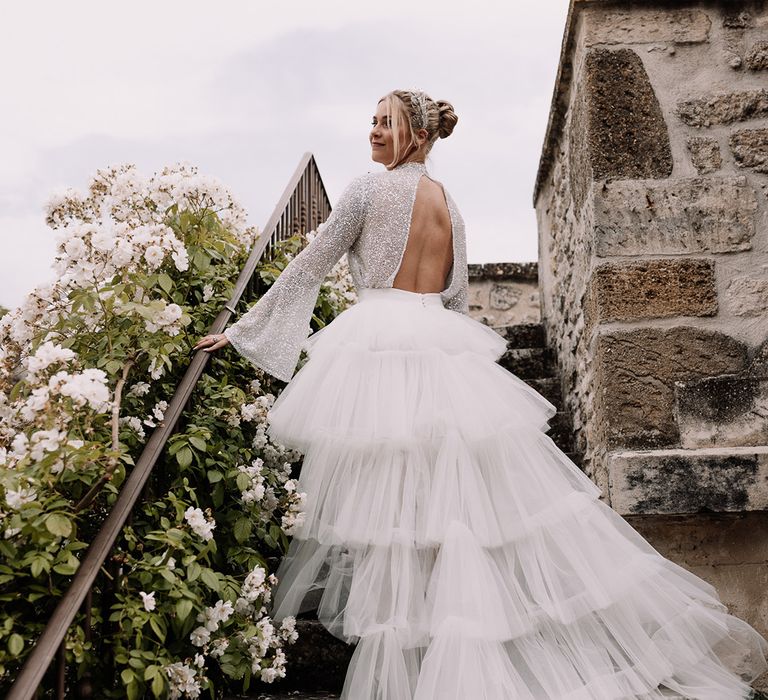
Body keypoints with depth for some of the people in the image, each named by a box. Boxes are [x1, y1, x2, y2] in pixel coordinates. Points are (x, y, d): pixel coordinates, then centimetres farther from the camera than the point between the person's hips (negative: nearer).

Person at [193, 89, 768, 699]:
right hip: (444, 352, 6)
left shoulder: (370, 188, -2)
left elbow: (306, 269, -1)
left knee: (390, 499, -4)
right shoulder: (449, 205, 18)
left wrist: (241, 332, 6)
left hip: (380, 347, -6)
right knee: (472, 490, 9)